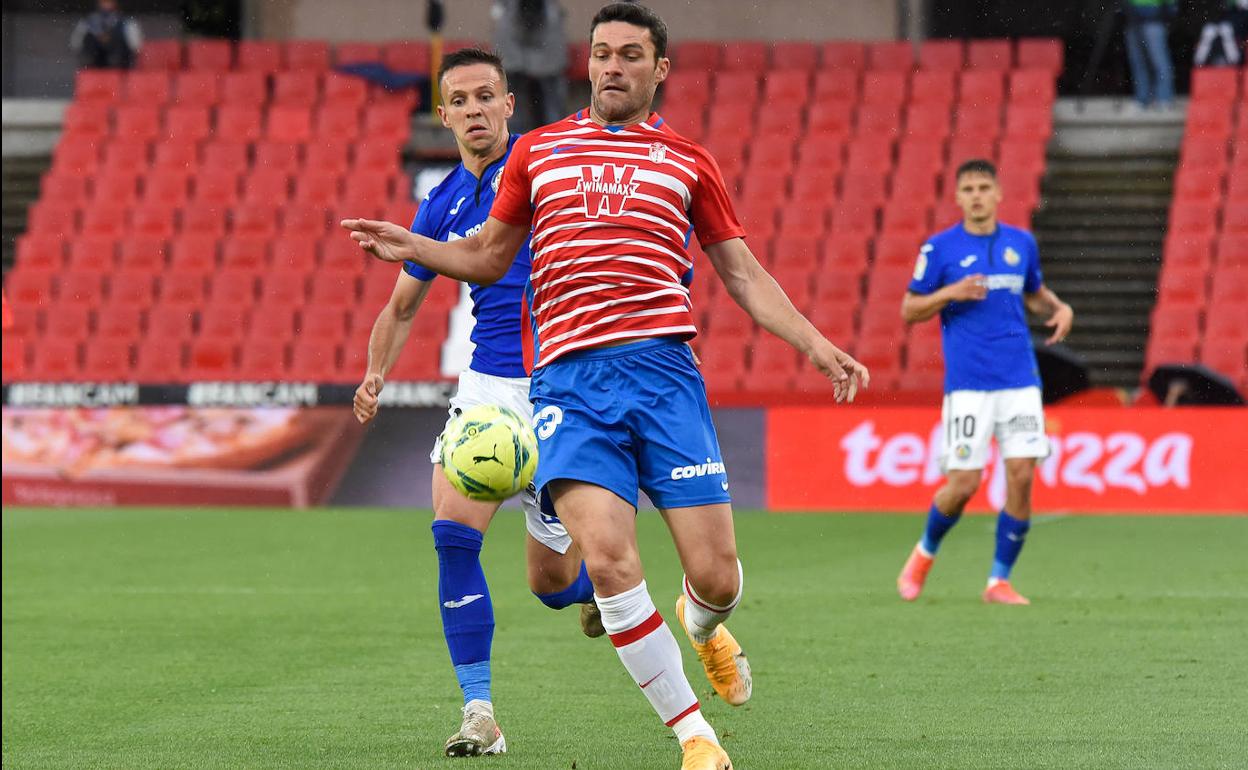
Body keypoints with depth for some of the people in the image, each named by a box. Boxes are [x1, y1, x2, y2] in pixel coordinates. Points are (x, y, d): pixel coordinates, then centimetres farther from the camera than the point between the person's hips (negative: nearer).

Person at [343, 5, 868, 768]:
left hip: (663, 368, 0)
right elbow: (486, 257, 24)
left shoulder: (687, 160, 14)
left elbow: (743, 273, 17)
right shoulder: (538, 151, 17)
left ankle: (702, 625, 36)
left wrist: (816, 344, 6)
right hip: (571, 381, 0)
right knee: (608, 558, -20)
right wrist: (410, 247, 6)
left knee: (716, 575, -6)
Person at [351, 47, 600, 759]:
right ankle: (480, 712, -11)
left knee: (551, 579, 0)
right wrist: (375, 377, 6)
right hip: (488, 383, 4)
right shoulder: (442, 206, 10)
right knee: (454, 532, -17)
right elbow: (402, 307, 21)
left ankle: (600, 586, 39)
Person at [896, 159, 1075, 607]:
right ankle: (924, 553, 22)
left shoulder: (1021, 243, 10)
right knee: (965, 482, -7)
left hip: (1020, 380, 3)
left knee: (1021, 475, -7)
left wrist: (1060, 308, 3)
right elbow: (909, 310, 4)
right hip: (967, 382, -3)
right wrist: (950, 293, -14)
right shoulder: (940, 248, 0)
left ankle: (1000, 581, 4)